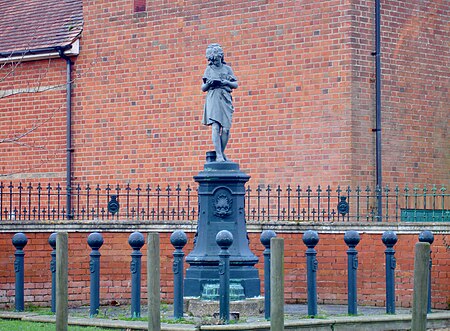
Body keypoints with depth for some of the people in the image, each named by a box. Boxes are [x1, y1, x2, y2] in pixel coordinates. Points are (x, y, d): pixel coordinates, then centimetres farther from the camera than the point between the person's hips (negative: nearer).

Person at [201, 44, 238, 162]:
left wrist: (226, 82, -6)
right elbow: (203, 88, 14)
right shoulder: (209, 70, 12)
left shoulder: (227, 69, 13)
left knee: (226, 129, -4)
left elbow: (236, 85, 13)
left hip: (225, 99, 2)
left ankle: (222, 153, 14)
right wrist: (209, 83, -7)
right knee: (216, 127, -15)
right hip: (213, 99, -2)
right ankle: (218, 155, -19)